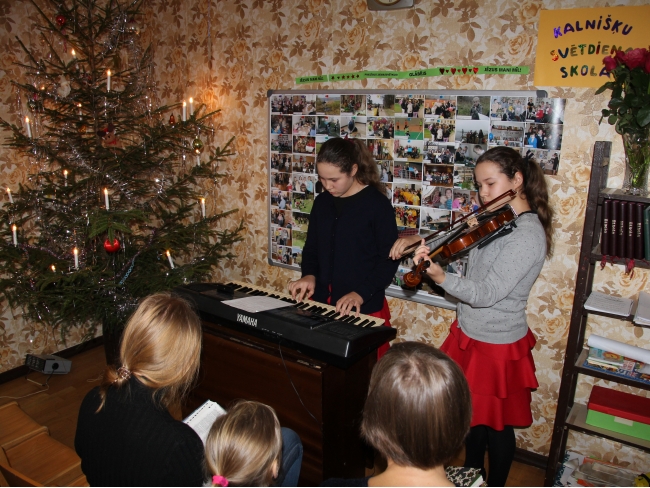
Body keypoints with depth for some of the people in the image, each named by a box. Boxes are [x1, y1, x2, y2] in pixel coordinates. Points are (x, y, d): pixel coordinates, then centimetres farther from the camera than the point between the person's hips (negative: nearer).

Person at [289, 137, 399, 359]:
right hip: (323, 303, 5)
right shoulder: (322, 202, 6)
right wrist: (309, 275, -5)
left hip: (364, 309, -5)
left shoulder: (378, 204, -12)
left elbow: (389, 260, -12)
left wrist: (361, 293, -22)